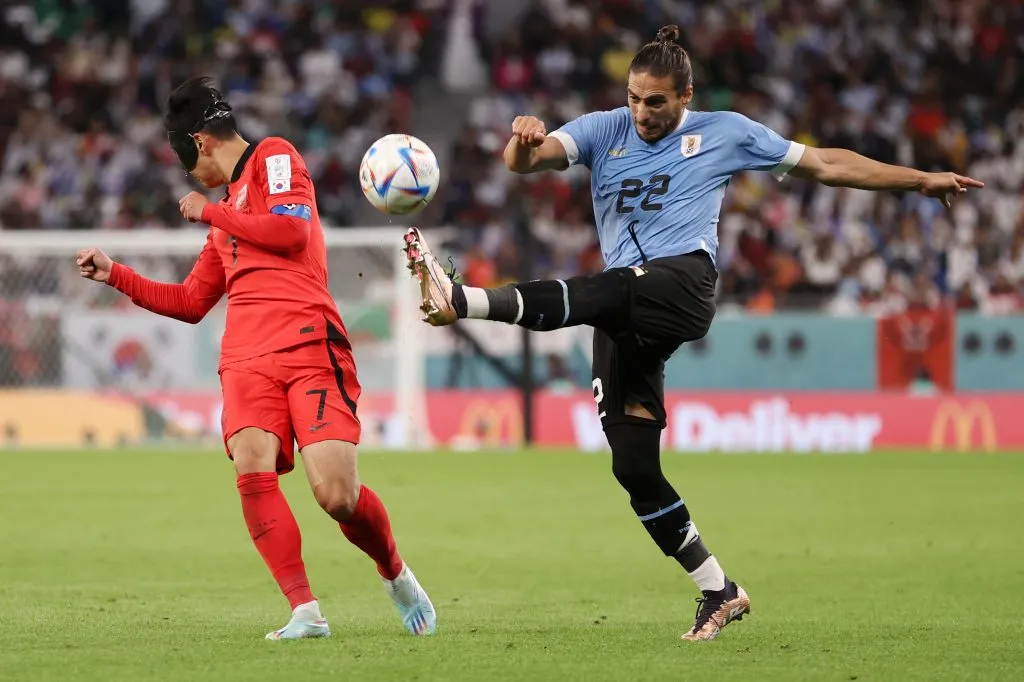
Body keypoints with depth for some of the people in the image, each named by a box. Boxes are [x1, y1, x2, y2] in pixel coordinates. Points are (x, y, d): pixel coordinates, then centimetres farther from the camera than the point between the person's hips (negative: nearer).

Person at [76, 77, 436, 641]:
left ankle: (395, 574, 14)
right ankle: (306, 612, -24)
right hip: (248, 358, 7)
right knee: (252, 468, -23)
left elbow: (291, 230, -9)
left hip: (308, 347, -7)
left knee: (337, 494, -17)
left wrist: (210, 213, 3)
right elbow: (190, 302, 37)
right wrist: (114, 275, 34)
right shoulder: (227, 211, 31)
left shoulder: (275, 156, 9)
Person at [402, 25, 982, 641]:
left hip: (683, 282, -4)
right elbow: (526, 161, 4)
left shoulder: (725, 133, 14)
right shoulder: (604, 131, 18)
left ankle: (461, 301, -53)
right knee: (634, 466, -2)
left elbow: (824, 164, 22)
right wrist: (523, 139, -22)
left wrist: (921, 180, 21)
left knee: (598, 294, -37)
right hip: (627, 314, 4)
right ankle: (719, 592, 8)